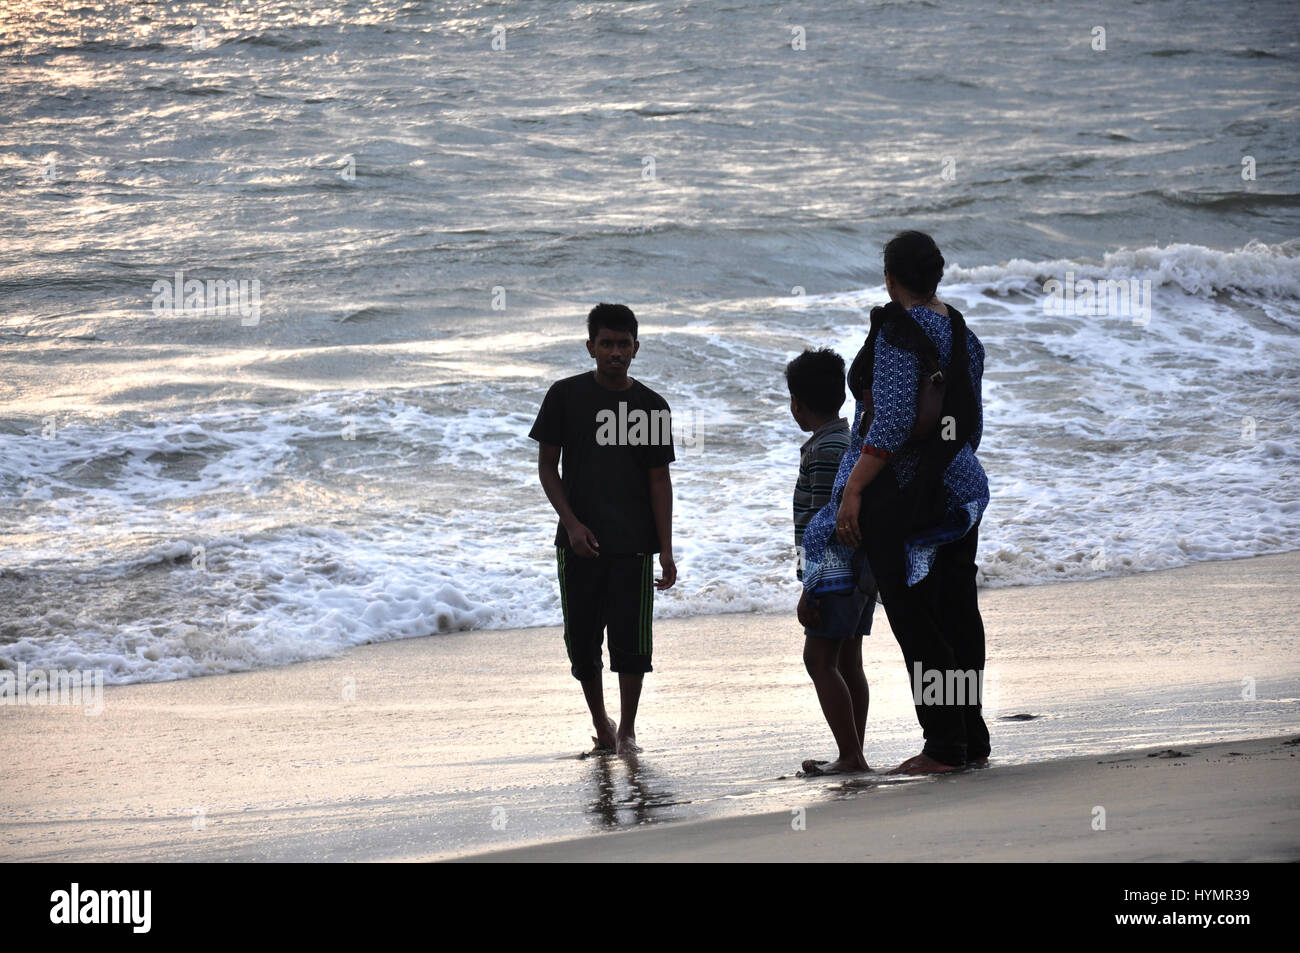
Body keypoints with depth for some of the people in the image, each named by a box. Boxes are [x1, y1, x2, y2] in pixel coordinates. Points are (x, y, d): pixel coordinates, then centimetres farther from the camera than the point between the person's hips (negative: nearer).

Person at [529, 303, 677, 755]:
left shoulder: (652, 407, 4)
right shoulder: (566, 396, 1)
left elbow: (659, 480, 5)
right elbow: (547, 465, 3)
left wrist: (666, 551, 0)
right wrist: (572, 523, -10)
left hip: (634, 544, 0)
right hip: (579, 541, 0)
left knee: (632, 638, -6)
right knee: (582, 640, 5)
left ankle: (627, 731, 6)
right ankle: (600, 723, 24)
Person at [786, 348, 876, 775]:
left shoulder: (824, 451, -16)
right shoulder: (856, 443, 15)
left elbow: (823, 526, -19)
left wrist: (810, 591, -18)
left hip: (836, 573, -10)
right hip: (862, 573, 10)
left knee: (819, 658, -10)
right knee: (847, 661, 11)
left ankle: (850, 756, -14)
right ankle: (853, 755, 12)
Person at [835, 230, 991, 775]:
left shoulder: (898, 332, -15)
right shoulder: (962, 334, 10)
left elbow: (893, 420, -23)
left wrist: (854, 490, -20)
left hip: (905, 498, -8)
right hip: (962, 486, 8)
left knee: (914, 622, -3)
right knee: (958, 615, 13)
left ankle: (945, 748, -4)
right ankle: (974, 742, 18)